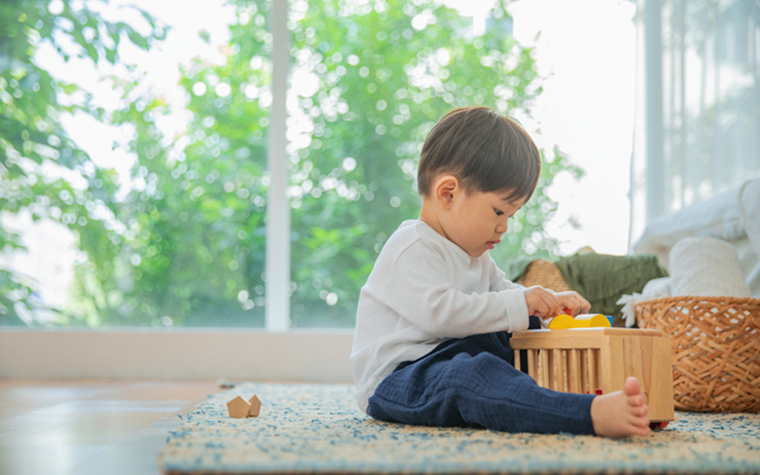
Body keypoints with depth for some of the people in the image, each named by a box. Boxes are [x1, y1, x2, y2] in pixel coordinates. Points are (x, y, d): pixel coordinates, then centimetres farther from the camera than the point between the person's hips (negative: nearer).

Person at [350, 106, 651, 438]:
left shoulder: (474, 255, 19)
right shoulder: (412, 250, -16)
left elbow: (500, 290, 28)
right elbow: (439, 312, -29)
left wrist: (549, 301, 7)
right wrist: (518, 305, -26)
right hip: (394, 381, -11)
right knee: (465, 376, -39)